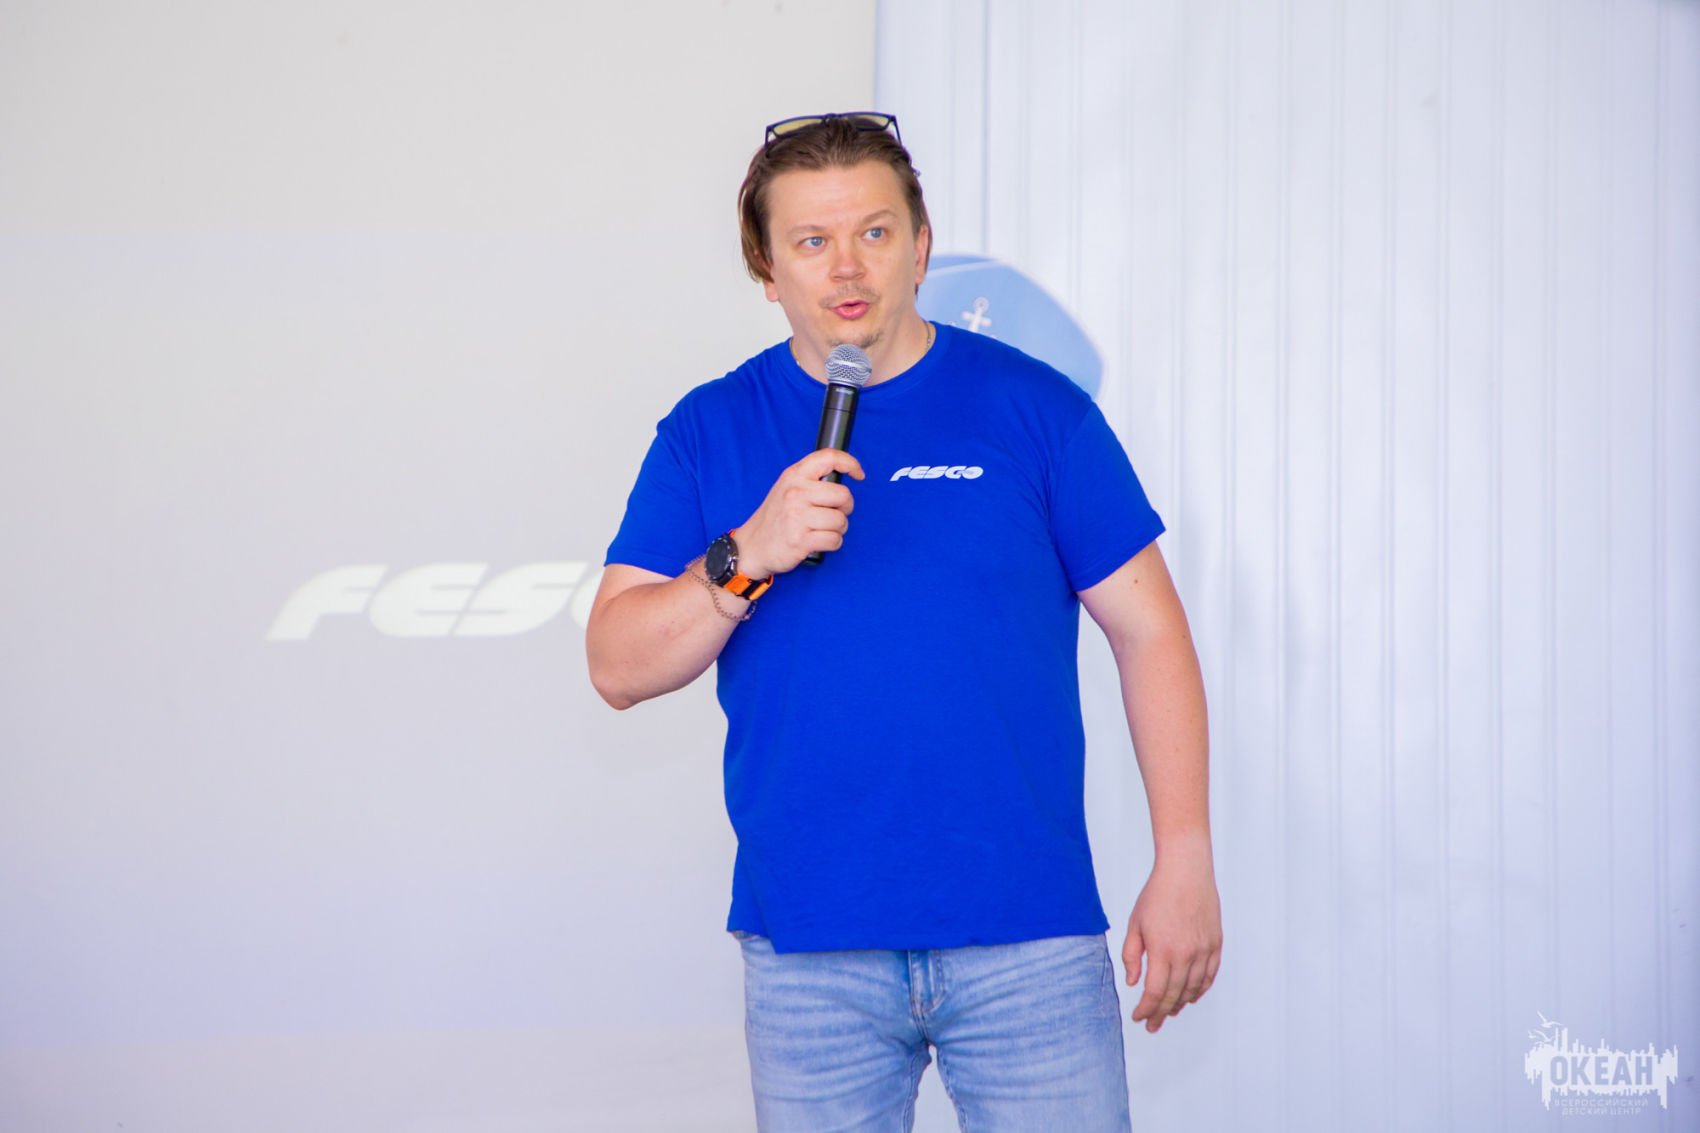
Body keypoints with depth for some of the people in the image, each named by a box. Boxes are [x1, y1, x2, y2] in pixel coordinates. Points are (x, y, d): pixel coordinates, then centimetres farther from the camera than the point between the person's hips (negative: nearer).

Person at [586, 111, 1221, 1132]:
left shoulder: (1033, 407, 3)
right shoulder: (710, 433, 6)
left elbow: (1150, 634, 4)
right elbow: (618, 667, 1)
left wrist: (1186, 865, -3)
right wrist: (749, 557, -16)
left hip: (1029, 938, -1)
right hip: (808, 950, 1)